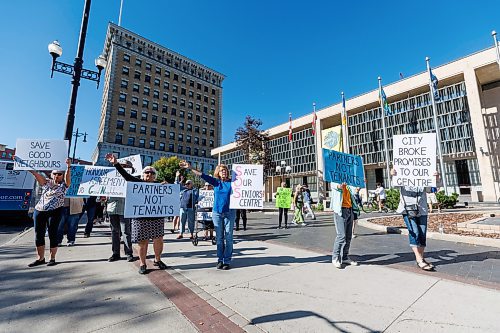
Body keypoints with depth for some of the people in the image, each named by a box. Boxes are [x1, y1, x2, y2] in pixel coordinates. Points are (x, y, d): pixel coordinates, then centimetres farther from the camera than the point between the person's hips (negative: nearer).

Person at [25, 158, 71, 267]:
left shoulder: (64, 184, 3)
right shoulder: (46, 182, 13)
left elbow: (68, 176, -16)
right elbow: (36, 174, 3)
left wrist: (68, 166, -32)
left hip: (55, 212, -4)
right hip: (39, 211, 4)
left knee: (52, 234, 0)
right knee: (38, 235, 9)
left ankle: (52, 258, 13)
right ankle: (40, 258, 23)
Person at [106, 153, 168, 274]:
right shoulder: (138, 182, 4)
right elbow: (125, 174, -4)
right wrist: (116, 163, -13)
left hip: (156, 217, 2)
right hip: (140, 217, -1)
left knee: (158, 239, 3)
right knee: (143, 242, 6)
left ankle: (157, 260, 25)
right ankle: (142, 264, 24)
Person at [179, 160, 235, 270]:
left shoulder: (232, 182, 0)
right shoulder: (215, 182, 3)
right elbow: (202, 175, -2)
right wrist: (190, 168, -8)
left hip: (229, 213, -1)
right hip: (217, 213, 2)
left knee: (228, 237, 2)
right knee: (219, 238, 9)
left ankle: (227, 261, 13)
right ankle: (220, 260, 21)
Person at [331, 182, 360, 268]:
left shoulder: (348, 185, 20)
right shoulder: (335, 182, 0)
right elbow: (336, 186, -21)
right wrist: (340, 186, -44)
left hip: (350, 210, 7)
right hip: (340, 210, -6)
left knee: (348, 236, 9)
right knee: (341, 236, -10)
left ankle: (345, 257, 20)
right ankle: (335, 258, 3)